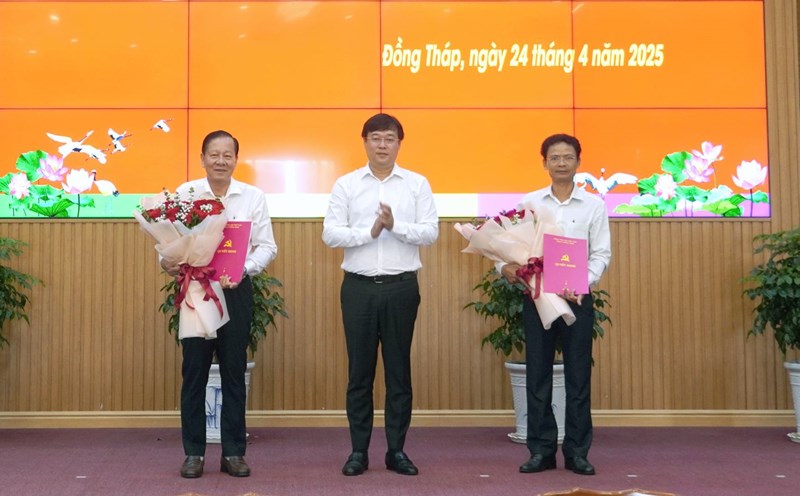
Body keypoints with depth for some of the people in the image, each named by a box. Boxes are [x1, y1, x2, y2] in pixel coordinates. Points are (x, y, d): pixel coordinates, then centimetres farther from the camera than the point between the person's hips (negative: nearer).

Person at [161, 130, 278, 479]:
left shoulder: (254, 197, 2)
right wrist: (167, 262, -22)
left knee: (234, 371, 7)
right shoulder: (184, 193, 1)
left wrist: (242, 269, -18)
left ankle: (233, 452, 17)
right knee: (194, 371, 4)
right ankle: (194, 453, 15)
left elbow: (267, 246, -1)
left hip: (236, 290, 1)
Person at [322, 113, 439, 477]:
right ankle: (359, 450, 15)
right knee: (359, 371, 6)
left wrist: (395, 225, -16)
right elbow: (330, 234, -3)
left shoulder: (417, 184, 5)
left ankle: (396, 450, 16)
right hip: (359, 286, 0)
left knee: (399, 370, 7)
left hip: (401, 286, 0)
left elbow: (430, 232, -3)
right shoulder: (346, 185, 5)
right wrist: (370, 231, -15)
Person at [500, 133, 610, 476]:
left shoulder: (593, 205, 3)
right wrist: (506, 267, -16)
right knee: (537, 376, 4)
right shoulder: (528, 203, 6)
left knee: (578, 377, 4)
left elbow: (601, 254, -1)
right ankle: (541, 450, 14)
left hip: (577, 298, -1)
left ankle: (577, 452, 14)